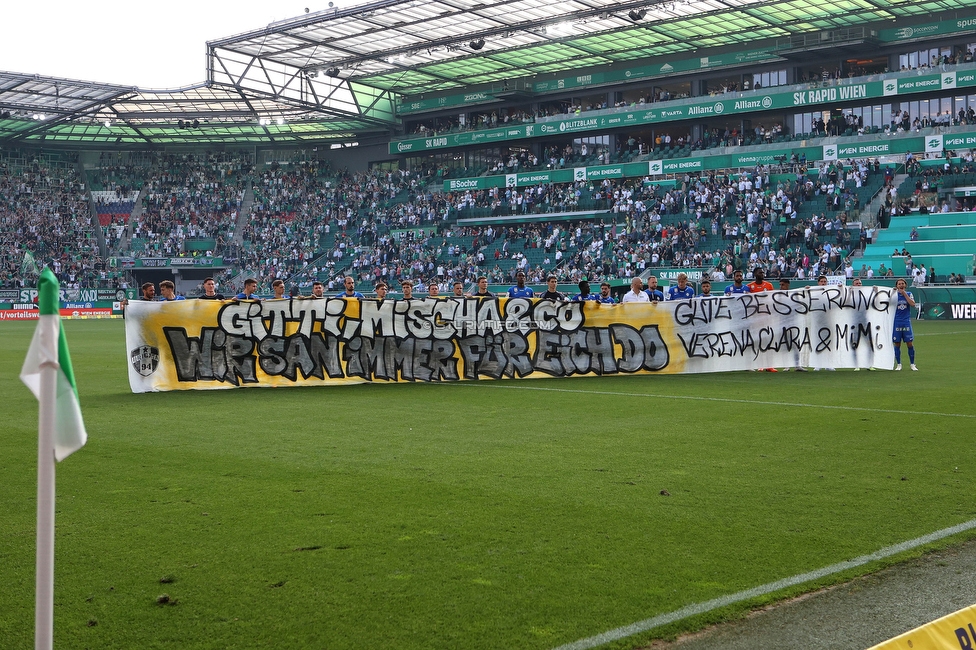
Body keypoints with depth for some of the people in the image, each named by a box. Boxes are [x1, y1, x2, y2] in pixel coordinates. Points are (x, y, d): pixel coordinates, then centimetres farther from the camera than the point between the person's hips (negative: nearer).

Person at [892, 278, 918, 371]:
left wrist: (904, 293, -12)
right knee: (897, 344, 2)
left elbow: (912, 304, -10)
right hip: (896, 322, 0)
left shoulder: (909, 294, 6)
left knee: (910, 344, -2)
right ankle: (898, 364, 12)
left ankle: (912, 364, 9)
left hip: (906, 322, 0)